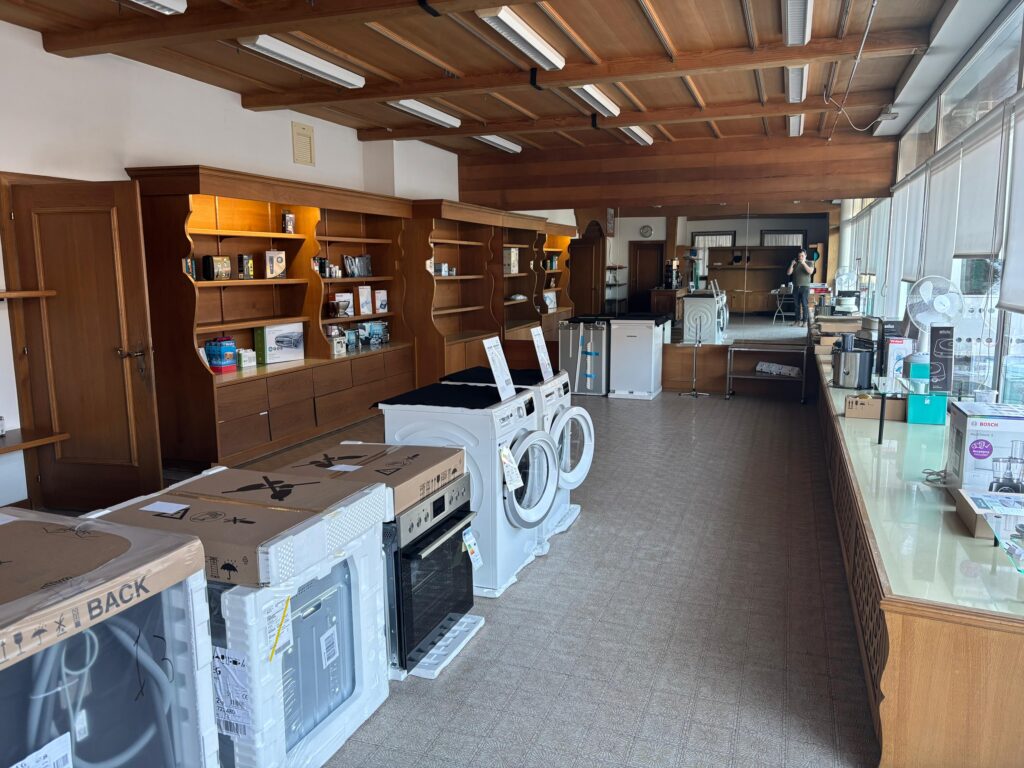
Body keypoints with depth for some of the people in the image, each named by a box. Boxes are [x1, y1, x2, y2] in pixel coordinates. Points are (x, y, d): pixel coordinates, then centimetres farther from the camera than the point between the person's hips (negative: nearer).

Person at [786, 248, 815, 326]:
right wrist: (791, 265, -9)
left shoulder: (810, 263, 5)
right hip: (796, 287, 3)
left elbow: (810, 271, -13)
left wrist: (803, 263, -19)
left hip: (805, 287, -3)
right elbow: (788, 273, 5)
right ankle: (798, 320, 8)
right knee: (797, 305, 3)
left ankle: (805, 321, -8)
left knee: (804, 304, -9)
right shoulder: (795, 264, 14)